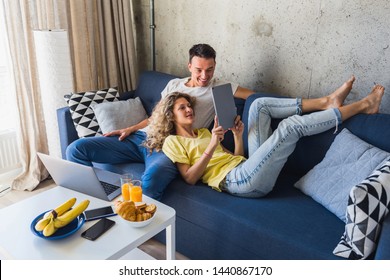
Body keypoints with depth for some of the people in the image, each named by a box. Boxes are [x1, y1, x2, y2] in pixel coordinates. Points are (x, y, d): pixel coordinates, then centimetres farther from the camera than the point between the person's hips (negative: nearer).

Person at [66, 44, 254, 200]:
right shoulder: (174, 84, 23)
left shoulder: (218, 87, 10)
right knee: (76, 149, -6)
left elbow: (253, 95, 2)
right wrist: (130, 129, 12)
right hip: (141, 137, 6)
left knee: (152, 177, -44)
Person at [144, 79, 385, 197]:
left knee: (259, 104, 2)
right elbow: (190, 178, -7)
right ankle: (361, 106, 0)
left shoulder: (204, 132, 28)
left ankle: (326, 102, 0)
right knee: (292, 125, -16)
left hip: (247, 167, 8)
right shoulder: (172, 142, 7)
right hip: (238, 181, -8)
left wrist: (237, 136, 5)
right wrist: (212, 146, -15)